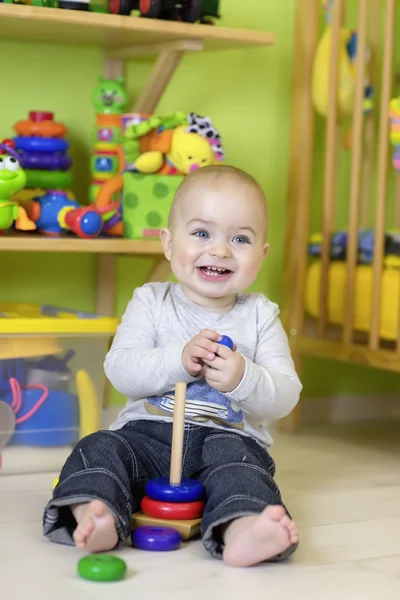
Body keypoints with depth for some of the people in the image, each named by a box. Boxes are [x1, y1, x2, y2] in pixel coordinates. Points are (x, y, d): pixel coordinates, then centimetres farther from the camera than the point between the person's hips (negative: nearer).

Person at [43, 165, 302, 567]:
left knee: (237, 458, -32)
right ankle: (93, 517, -48)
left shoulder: (260, 316, 6)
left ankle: (241, 531, -59)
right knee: (100, 449, -24)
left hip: (229, 434, -1)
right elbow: (120, 371, -9)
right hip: (147, 431, 2)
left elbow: (285, 396, -3)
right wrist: (180, 360, -25)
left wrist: (243, 378, -25)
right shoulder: (151, 303, 5)